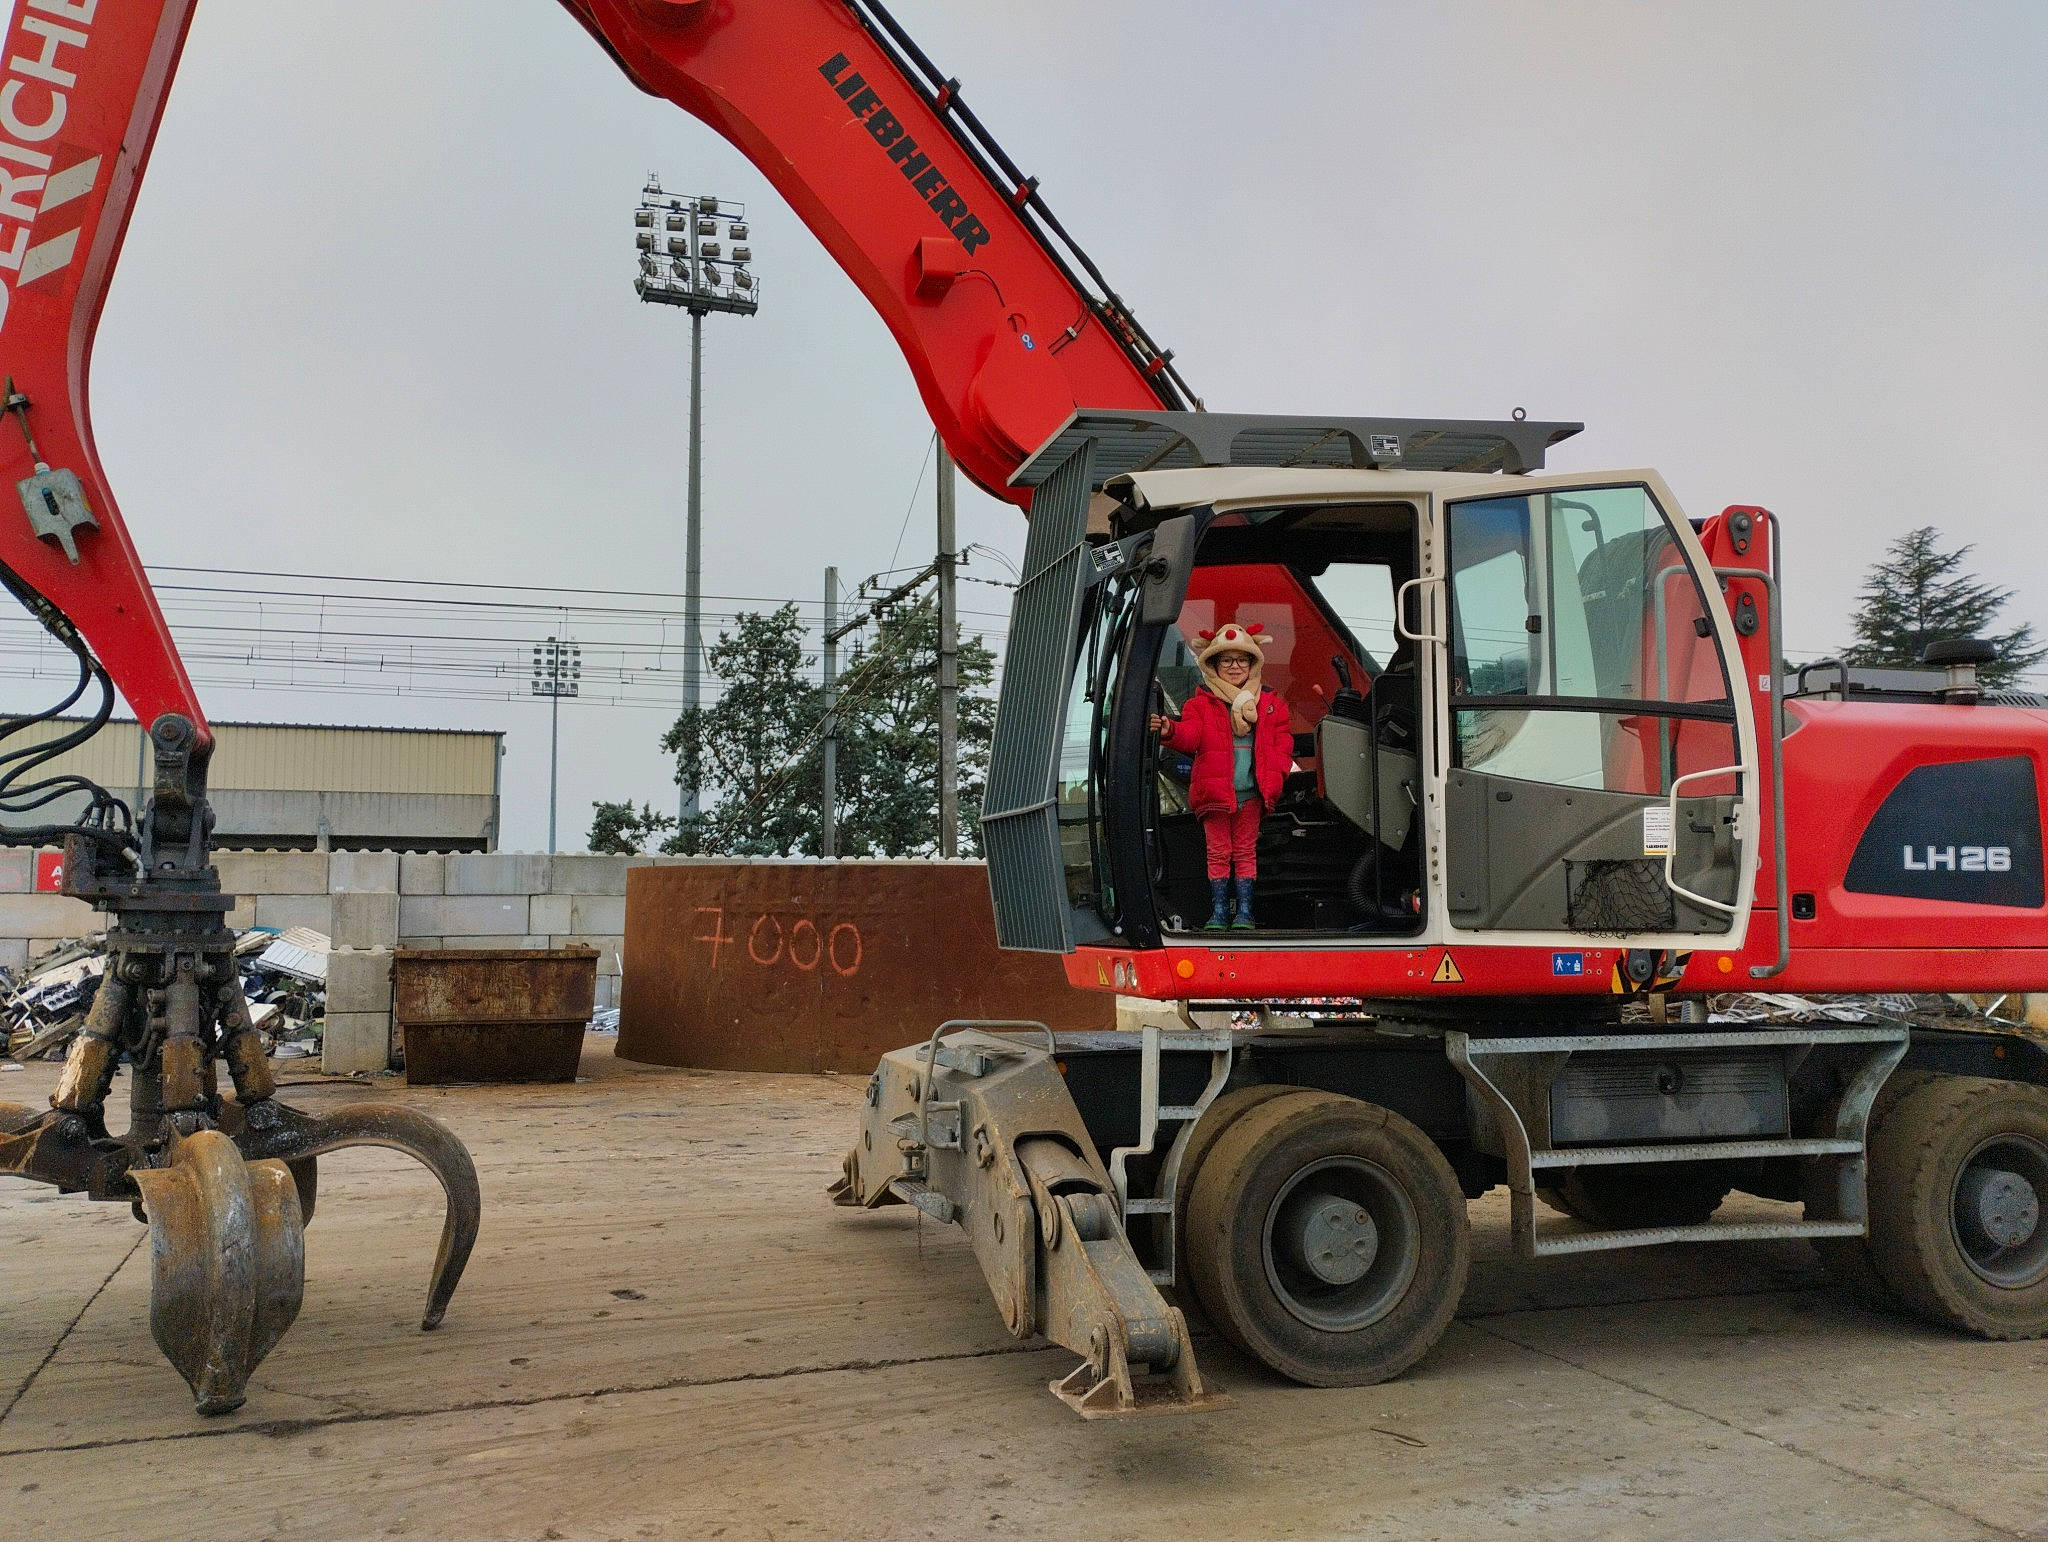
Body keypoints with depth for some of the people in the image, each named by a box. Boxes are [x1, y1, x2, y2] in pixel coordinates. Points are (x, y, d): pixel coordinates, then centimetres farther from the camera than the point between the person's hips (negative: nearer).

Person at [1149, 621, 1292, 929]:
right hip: (1215, 791, -1)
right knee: (1218, 851, 6)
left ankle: (1244, 911, 16)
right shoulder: (1201, 703, 0)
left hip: (1251, 792, 1)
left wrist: (1273, 774, -7)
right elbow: (1190, 736, -14)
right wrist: (1169, 730, -36)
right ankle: (1219, 911, 13)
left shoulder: (1270, 704, 6)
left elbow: (1282, 744, 8)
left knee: (1245, 851, 9)